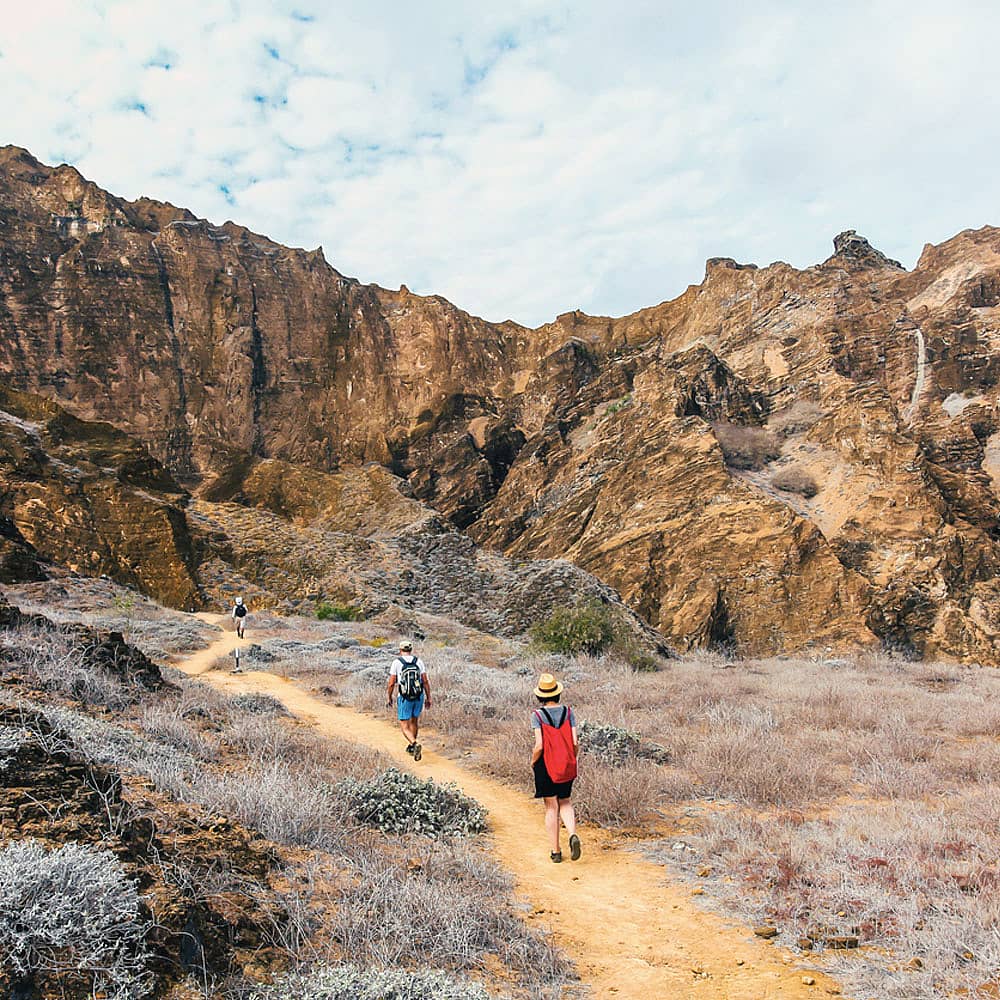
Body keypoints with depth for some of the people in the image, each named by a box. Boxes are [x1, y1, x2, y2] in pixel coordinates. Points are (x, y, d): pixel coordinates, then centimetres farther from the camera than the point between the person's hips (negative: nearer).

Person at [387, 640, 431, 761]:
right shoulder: (418, 661, 0)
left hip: (404, 699, -3)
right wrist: (428, 698, 5)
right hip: (419, 697, 3)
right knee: (414, 721, 25)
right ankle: (411, 747, 37)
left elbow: (391, 683, -8)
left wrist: (389, 698, 7)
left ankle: (415, 744, -22)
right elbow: (425, 681, -3)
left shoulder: (396, 662, -6)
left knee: (404, 727, 4)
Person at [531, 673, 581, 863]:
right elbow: (575, 742, -6)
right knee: (565, 802, 20)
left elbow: (539, 745, -17)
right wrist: (573, 759, 12)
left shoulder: (537, 715, -12)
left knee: (551, 808, 9)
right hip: (566, 766, 3)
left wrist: (533, 761, 0)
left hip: (546, 765, -2)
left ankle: (556, 851, 15)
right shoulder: (568, 712, -3)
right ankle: (573, 834, -4)